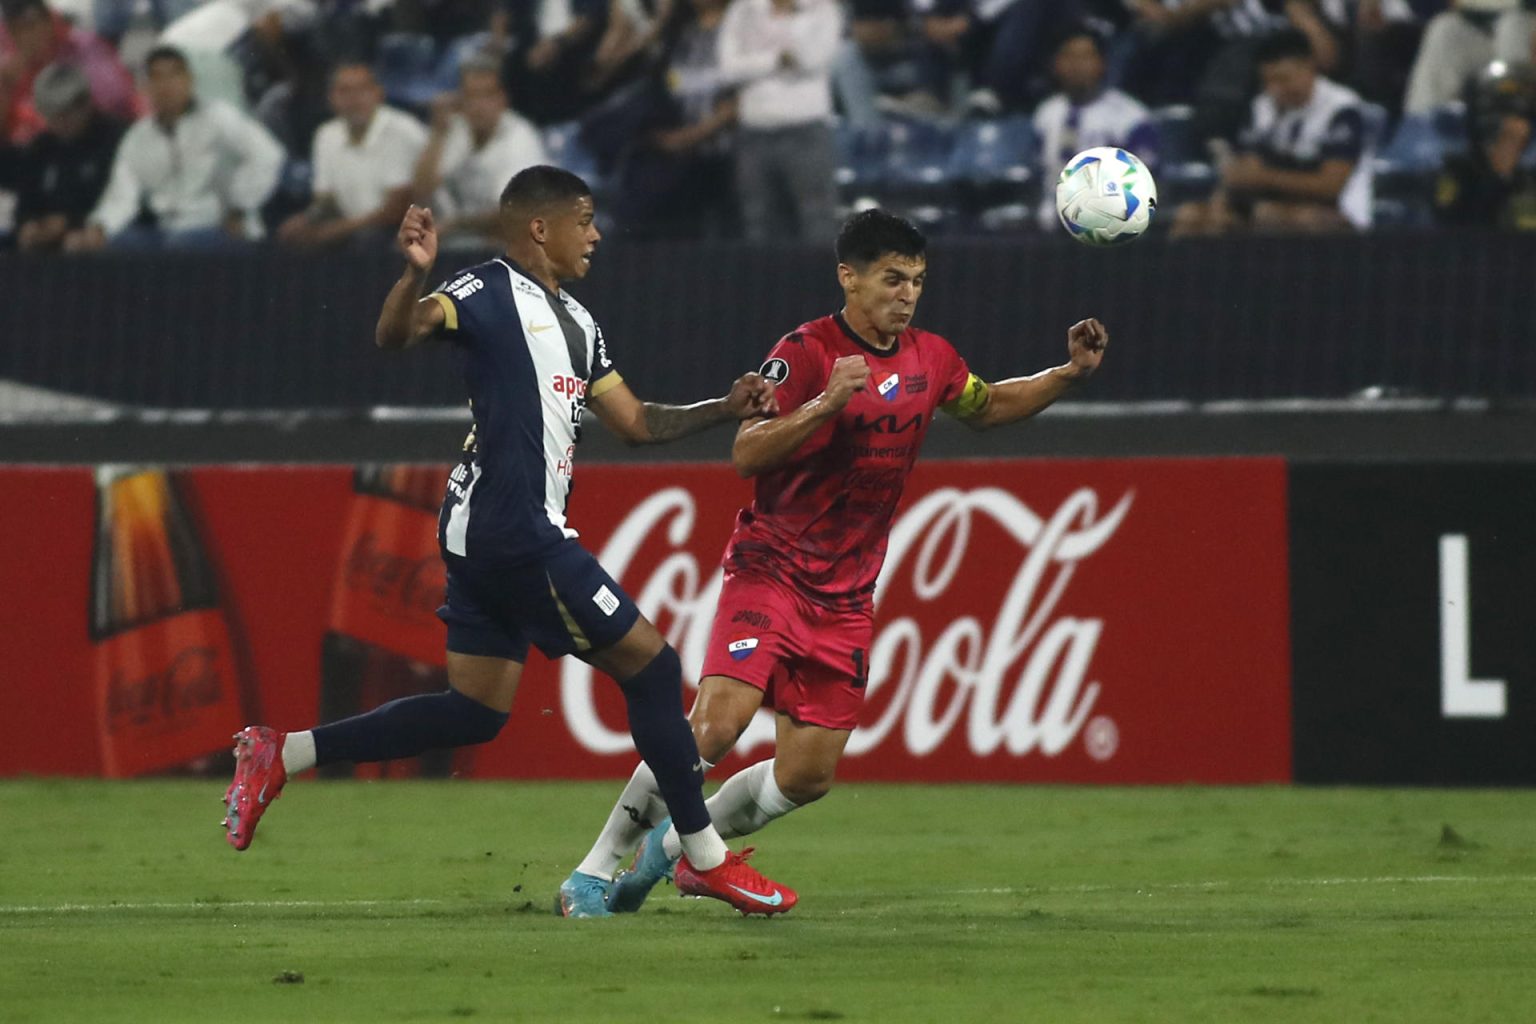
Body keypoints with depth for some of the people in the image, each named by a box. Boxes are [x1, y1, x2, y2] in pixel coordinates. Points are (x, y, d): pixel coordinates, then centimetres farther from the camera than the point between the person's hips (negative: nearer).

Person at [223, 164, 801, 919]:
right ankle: (705, 858, 3)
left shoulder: (573, 321, 22)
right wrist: (415, 274, -41)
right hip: (511, 526, -10)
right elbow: (397, 334, -22)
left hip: (489, 538, 10)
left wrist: (724, 409, 14)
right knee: (650, 665, -4)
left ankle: (280, 755, 10)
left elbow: (636, 423, 26)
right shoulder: (492, 292, -7)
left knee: (474, 712, 9)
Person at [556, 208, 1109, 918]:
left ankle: (676, 845, 23)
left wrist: (1070, 374, 14)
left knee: (808, 775, 0)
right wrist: (826, 404, -33)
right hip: (770, 570, -6)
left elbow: (986, 407, 28)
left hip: (845, 597, 6)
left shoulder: (929, 359, 7)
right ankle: (596, 869, -11)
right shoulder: (808, 351, -12)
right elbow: (746, 454, -19)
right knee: (716, 726, -23)